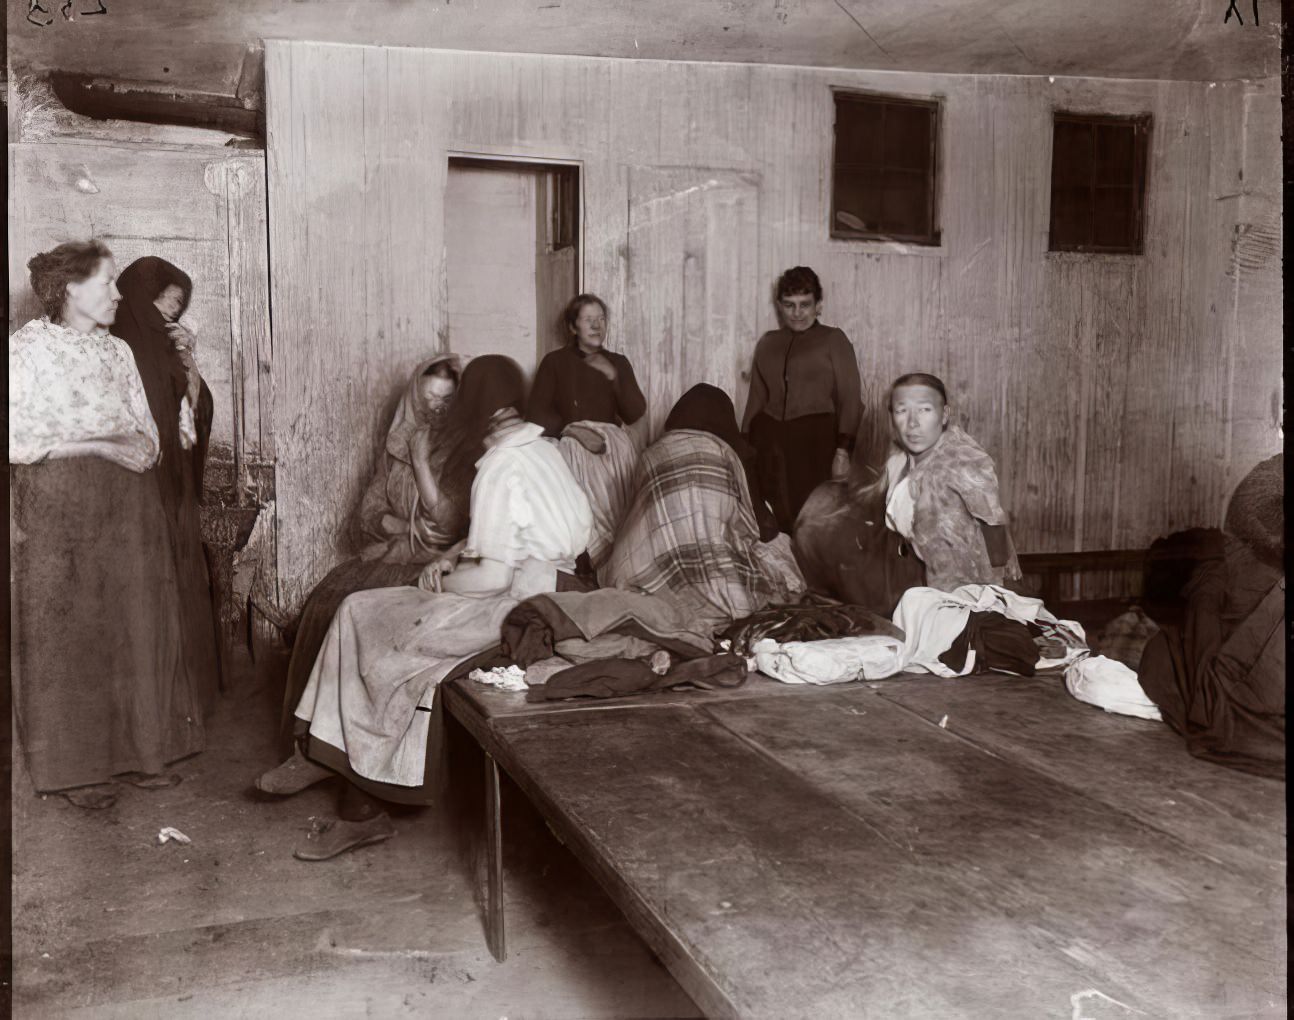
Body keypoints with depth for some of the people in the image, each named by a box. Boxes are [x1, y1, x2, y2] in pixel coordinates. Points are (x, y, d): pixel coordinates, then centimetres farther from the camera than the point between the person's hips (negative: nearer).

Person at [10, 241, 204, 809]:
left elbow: (147, 442, 8)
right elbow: (18, 439, -10)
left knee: (136, 624, 5)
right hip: (57, 505, -5)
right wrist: (97, 443, -11)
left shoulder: (118, 351, 14)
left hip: (128, 505, 5)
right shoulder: (25, 349, -1)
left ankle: (137, 750, 16)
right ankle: (77, 767, 9)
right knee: (67, 633, 0)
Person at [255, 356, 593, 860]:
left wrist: (441, 580, -2)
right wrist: (453, 560, 7)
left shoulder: (500, 467, -17)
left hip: (516, 606, -9)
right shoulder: (542, 447, 13)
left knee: (361, 618, -5)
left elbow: (493, 576, -20)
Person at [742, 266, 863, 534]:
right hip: (769, 438, 3)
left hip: (816, 436, -3)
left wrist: (843, 450, -10)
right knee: (774, 520, -6)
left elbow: (850, 398, 1)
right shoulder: (767, 343, 20)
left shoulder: (833, 340, 8)